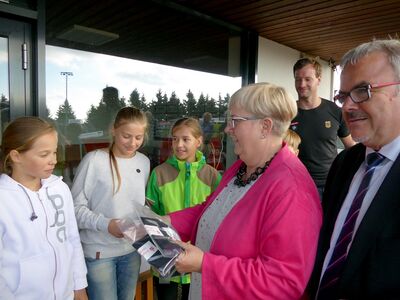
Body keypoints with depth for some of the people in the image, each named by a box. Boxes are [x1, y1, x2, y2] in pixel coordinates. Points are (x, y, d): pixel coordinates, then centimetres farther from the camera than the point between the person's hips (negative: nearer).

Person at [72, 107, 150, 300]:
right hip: (99, 251, -5)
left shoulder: (144, 162, 3)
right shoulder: (94, 160, -15)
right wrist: (105, 224, -23)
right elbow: (76, 207, -11)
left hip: (132, 250, 5)